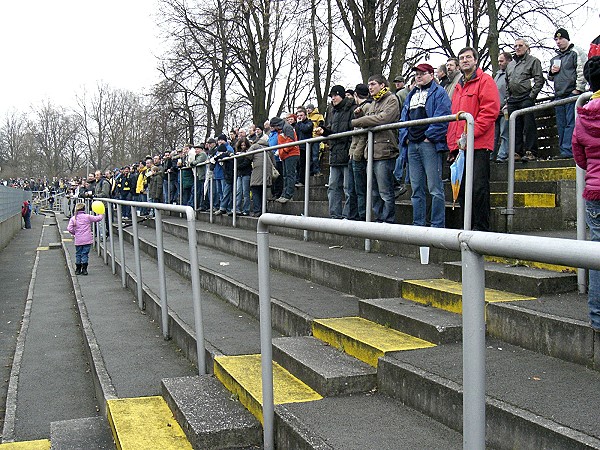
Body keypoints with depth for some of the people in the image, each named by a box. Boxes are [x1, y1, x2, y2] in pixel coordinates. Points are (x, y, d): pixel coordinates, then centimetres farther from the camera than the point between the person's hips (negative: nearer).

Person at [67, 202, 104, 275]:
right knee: (85, 254, 3)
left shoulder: (73, 218, 0)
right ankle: (84, 269, 2)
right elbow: (98, 218, 4)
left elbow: (69, 228, -7)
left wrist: (74, 233, 10)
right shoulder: (88, 217, -3)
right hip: (87, 240, -2)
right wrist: (101, 215, 24)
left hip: (78, 240, 2)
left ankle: (78, 270, 17)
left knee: (78, 254, 12)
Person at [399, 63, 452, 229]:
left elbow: (442, 117, -10)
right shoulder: (411, 95, 24)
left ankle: (438, 225, -5)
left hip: (430, 145, -7)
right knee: (416, 189, 9)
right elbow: (404, 118, 24)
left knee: (435, 188, -8)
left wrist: (429, 136, -14)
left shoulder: (438, 92, 1)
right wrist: (405, 136, 8)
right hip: (412, 145, 8)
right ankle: (418, 224, 15)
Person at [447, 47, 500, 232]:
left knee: (478, 187, -10)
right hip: (459, 147, 8)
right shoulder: (458, 87, 25)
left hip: (479, 145, -8)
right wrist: (453, 141, 11)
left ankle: (481, 228, -4)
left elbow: (490, 111, -11)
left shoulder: (485, 81, 1)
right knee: (462, 188, 8)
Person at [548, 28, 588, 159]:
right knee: (561, 124, 4)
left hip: (572, 93, -7)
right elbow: (550, 78, 31)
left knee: (571, 123, -12)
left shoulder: (576, 52, 3)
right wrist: (551, 72, 8)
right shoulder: (555, 58, 23)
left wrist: (578, 89, -15)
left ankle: (568, 150, -18)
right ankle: (563, 151, 6)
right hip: (559, 95, 7)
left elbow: (582, 72, -6)